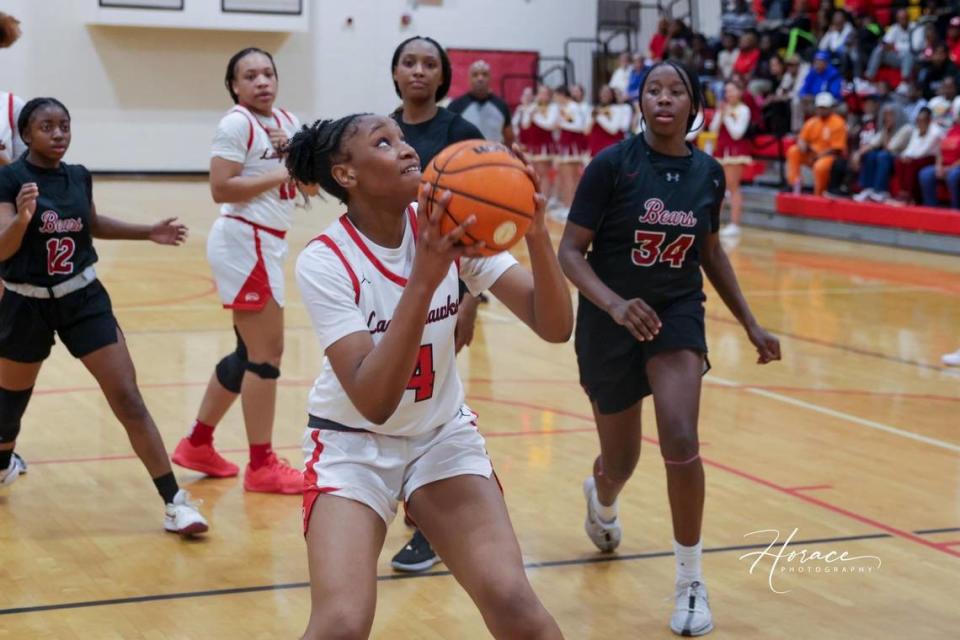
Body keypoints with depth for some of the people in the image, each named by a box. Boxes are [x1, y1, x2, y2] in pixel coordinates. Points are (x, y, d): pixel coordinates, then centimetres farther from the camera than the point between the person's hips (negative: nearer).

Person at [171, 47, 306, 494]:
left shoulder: (288, 121, 12)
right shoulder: (237, 123, -12)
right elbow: (220, 189, -20)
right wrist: (281, 174, -18)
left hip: (268, 243, 9)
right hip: (244, 242, -9)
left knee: (249, 352, 15)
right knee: (266, 353, -6)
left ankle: (197, 444, 26)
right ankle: (262, 466, 2)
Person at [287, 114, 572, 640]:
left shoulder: (451, 230, -10)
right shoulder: (324, 261, -20)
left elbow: (555, 327, -16)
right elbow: (372, 401, -31)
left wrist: (536, 235, -33)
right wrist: (422, 280, -39)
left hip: (443, 435, 3)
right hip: (353, 443, -3)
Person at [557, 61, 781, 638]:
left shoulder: (708, 173, -2)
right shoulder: (612, 164, -14)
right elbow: (570, 252, -15)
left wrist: (751, 324, 12)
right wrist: (615, 304, -32)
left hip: (678, 314, 2)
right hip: (611, 320, -1)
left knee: (681, 440, -22)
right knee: (621, 462, 11)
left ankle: (691, 583, -6)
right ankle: (601, 500, 53)